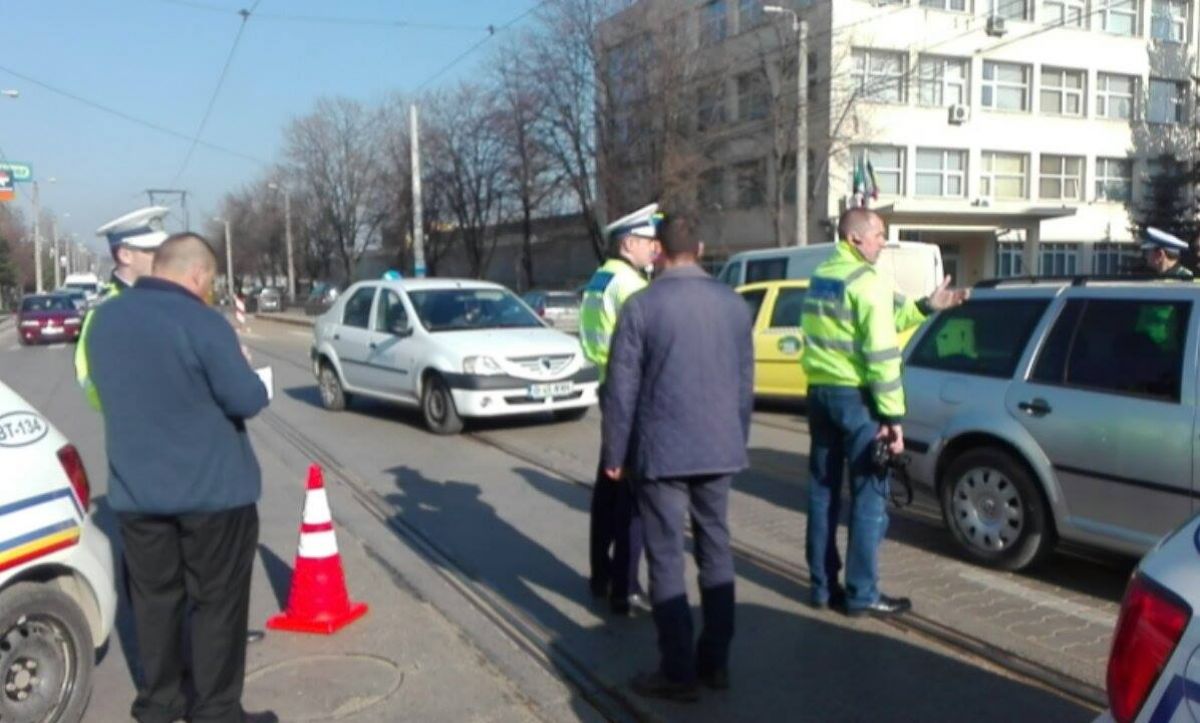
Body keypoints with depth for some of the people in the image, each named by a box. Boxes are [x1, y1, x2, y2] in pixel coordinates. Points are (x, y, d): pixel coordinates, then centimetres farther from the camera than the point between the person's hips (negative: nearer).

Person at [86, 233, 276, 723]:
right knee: (218, 602, 5)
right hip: (212, 489, -6)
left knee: (154, 598, 16)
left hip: (135, 490, 6)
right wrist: (235, 370, 4)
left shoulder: (104, 318, 6)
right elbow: (248, 400, -17)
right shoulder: (201, 323, -17)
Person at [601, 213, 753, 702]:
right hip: (719, 449, 5)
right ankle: (716, 661, 23)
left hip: (661, 451, -5)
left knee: (666, 558, 3)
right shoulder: (734, 304, 5)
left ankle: (678, 672, 9)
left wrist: (614, 453, 1)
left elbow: (621, 388, -8)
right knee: (715, 550, 14)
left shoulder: (641, 306, -9)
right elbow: (745, 382, 10)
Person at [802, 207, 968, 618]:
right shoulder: (867, 281, -13)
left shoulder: (821, 276, 14)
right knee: (869, 496, 1)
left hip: (819, 392, 9)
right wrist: (893, 416, -16)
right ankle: (862, 594, 6)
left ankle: (823, 586, 18)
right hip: (856, 397, -8)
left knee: (822, 491, 11)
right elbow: (881, 352, -18)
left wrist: (926, 307, 16)